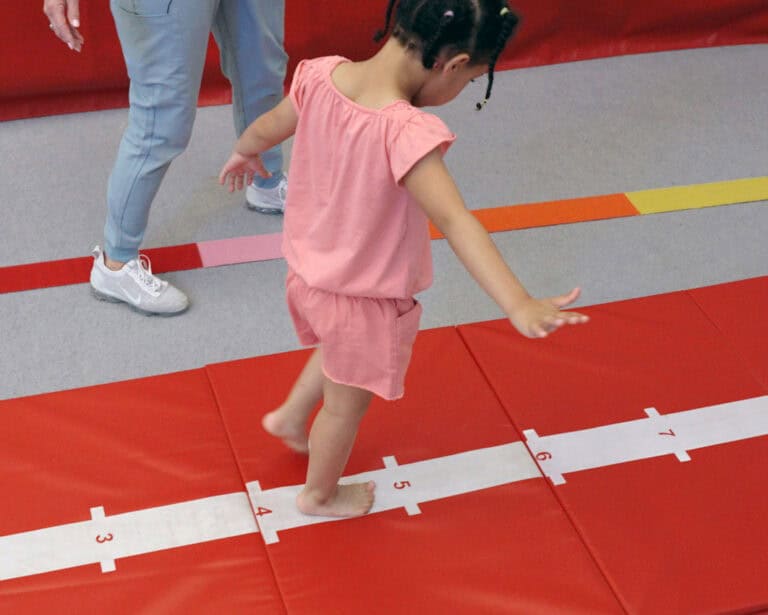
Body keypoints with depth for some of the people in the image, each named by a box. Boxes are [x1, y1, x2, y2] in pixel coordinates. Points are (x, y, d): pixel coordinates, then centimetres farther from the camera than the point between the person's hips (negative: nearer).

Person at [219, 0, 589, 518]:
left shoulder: (320, 74, -16)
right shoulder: (407, 132, -36)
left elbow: (267, 129, 3)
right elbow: (455, 222, -45)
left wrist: (244, 154, 25)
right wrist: (520, 305, -51)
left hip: (308, 272, 6)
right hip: (364, 300, -6)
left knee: (339, 349, 38)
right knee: (347, 405, 22)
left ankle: (290, 417, 57)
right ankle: (320, 495, 46)